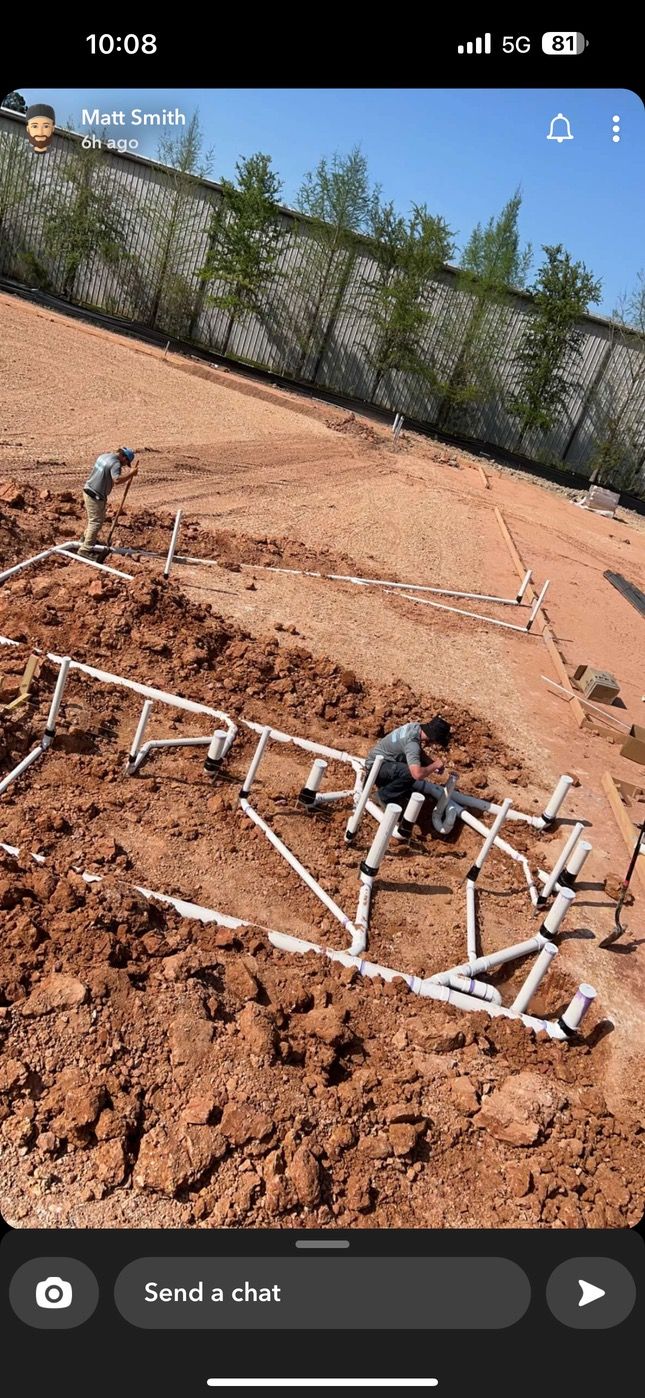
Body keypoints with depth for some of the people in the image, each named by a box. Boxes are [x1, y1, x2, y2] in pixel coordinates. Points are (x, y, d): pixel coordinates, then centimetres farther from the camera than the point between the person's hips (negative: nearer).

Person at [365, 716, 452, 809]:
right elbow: (417, 774, -43)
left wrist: (433, 765, 0)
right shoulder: (412, 742, -32)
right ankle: (384, 795, -9)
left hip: (383, 759, 10)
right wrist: (434, 765, -23)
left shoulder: (417, 727, -6)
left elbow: (420, 752, 17)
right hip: (375, 766, -10)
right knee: (411, 773, -32)